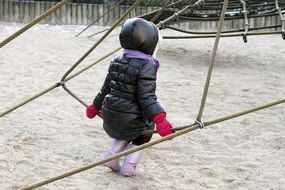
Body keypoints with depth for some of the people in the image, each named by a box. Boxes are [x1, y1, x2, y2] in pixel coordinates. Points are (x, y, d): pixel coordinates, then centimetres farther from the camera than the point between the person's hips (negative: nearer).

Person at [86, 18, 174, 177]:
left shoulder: (117, 62, 9)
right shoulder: (146, 67, -13)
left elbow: (106, 89, 18)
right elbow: (147, 97, -22)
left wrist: (95, 107, 31)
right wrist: (160, 120, -30)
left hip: (109, 115, 7)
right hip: (128, 118, -7)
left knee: (127, 131, 34)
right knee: (146, 130, 22)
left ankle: (112, 156, 20)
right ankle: (129, 166, 15)